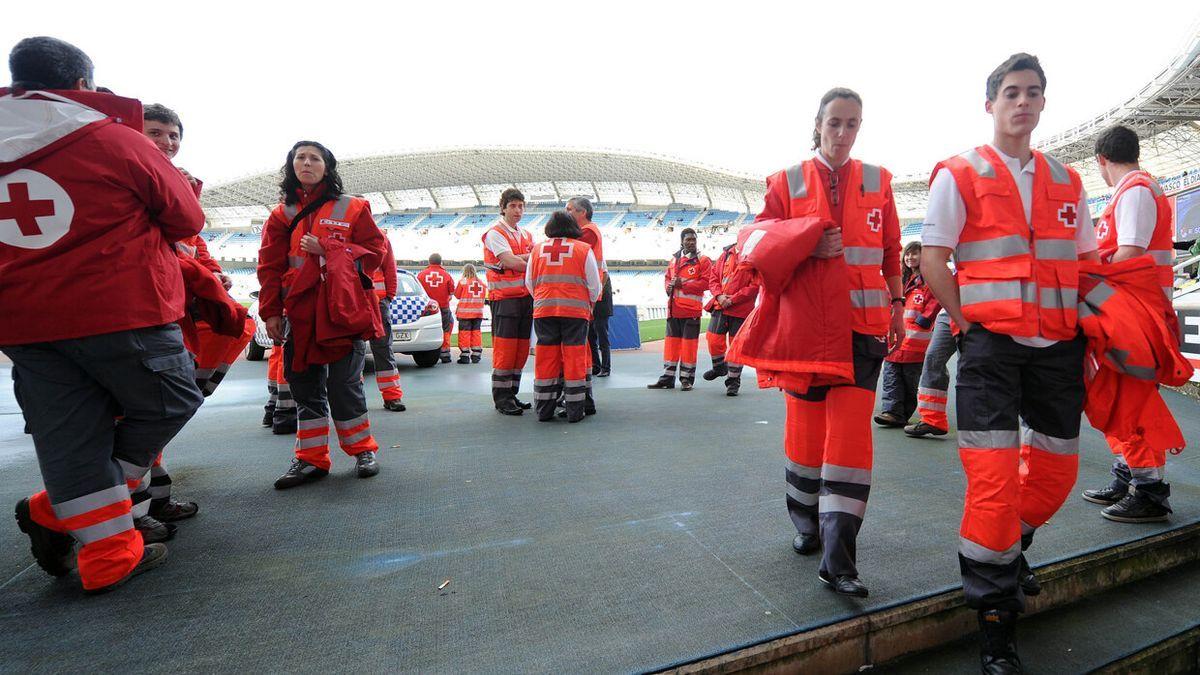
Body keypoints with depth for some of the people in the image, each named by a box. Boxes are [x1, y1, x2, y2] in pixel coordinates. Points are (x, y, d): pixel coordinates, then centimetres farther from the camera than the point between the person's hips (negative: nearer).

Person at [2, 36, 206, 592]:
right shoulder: (118, 140, -6)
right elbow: (186, 219, 2)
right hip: (121, 315, -5)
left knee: (69, 437, 10)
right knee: (170, 403, 13)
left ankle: (109, 556, 13)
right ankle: (54, 512, 13)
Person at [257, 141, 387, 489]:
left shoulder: (352, 208, 6)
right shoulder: (282, 214, 13)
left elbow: (374, 251, -1)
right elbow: (270, 266, 8)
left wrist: (326, 249, -10)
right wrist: (270, 312, 1)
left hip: (343, 309, -3)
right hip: (300, 313, 3)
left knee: (344, 383, -2)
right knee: (305, 386, 6)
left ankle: (362, 450, 15)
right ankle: (311, 459, 17)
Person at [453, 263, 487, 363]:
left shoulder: (462, 281, -5)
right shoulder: (482, 283, 7)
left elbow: (457, 295, 5)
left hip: (465, 312, -4)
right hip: (478, 312, 4)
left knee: (465, 333, 1)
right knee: (476, 332, 9)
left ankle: (465, 356, 1)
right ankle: (476, 355, 10)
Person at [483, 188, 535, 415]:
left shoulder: (526, 235, 20)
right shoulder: (495, 233, -3)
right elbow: (511, 262, -16)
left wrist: (518, 259, -9)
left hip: (526, 297, 7)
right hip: (504, 298, -7)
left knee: (521, 349, 8)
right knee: (505, 349, -7)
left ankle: (512, 394, 16)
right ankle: (501, 398, 0)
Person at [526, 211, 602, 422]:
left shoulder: (537, 249, 11)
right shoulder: (583, 249, 4)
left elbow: (529, 283, 16)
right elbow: (594, 285, 5)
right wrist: (589, 305, 22)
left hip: (543, 310, 2)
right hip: (575, 310, -2)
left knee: (546, 358, 7)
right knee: (574, 358, 4)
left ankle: (544, 410, 13)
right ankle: (575, 410, 8)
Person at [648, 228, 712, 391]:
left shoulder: (703, 260, -2)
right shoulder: (674, 259, 15)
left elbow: (706, 282, -11)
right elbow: (667, 278, 22)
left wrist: (683, 284, -15)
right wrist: (669, 286, -1)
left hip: (691, 310, -5)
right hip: (673, 309, 5)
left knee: (689, 344, -1)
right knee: (671, 342, 9)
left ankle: (687, 379, 11)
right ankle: (667, 378, 18)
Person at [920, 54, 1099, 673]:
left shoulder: (1066, 182, 16)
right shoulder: (960, 175, 1)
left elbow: (1087, 266, 17)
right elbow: (932, 260, -5)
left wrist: (1087, 336, 7)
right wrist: (968, 323, -8)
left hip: (1058, 345, 6)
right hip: (992, 343, -5)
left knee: (1058, 465, 11)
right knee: (994, 474, -9)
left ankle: (1008, 548, 39)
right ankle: (995, 613, 6)